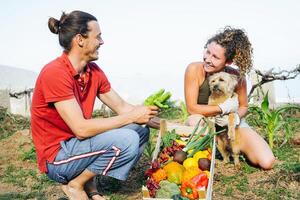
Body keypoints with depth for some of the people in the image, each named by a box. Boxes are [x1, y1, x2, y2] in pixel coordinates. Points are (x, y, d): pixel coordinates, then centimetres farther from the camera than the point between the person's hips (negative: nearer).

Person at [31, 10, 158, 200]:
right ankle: (75, 184, -3)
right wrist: (132, 116, -22)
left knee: (141, 131, 2)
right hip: (57, 157, -8)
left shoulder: (94, 71, 1)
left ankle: (88, 180, 4)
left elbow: (121, 106, 6)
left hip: (79, 142, 8)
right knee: (127, 140, -25)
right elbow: (81, 129, -28)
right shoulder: (55, 73, -24)